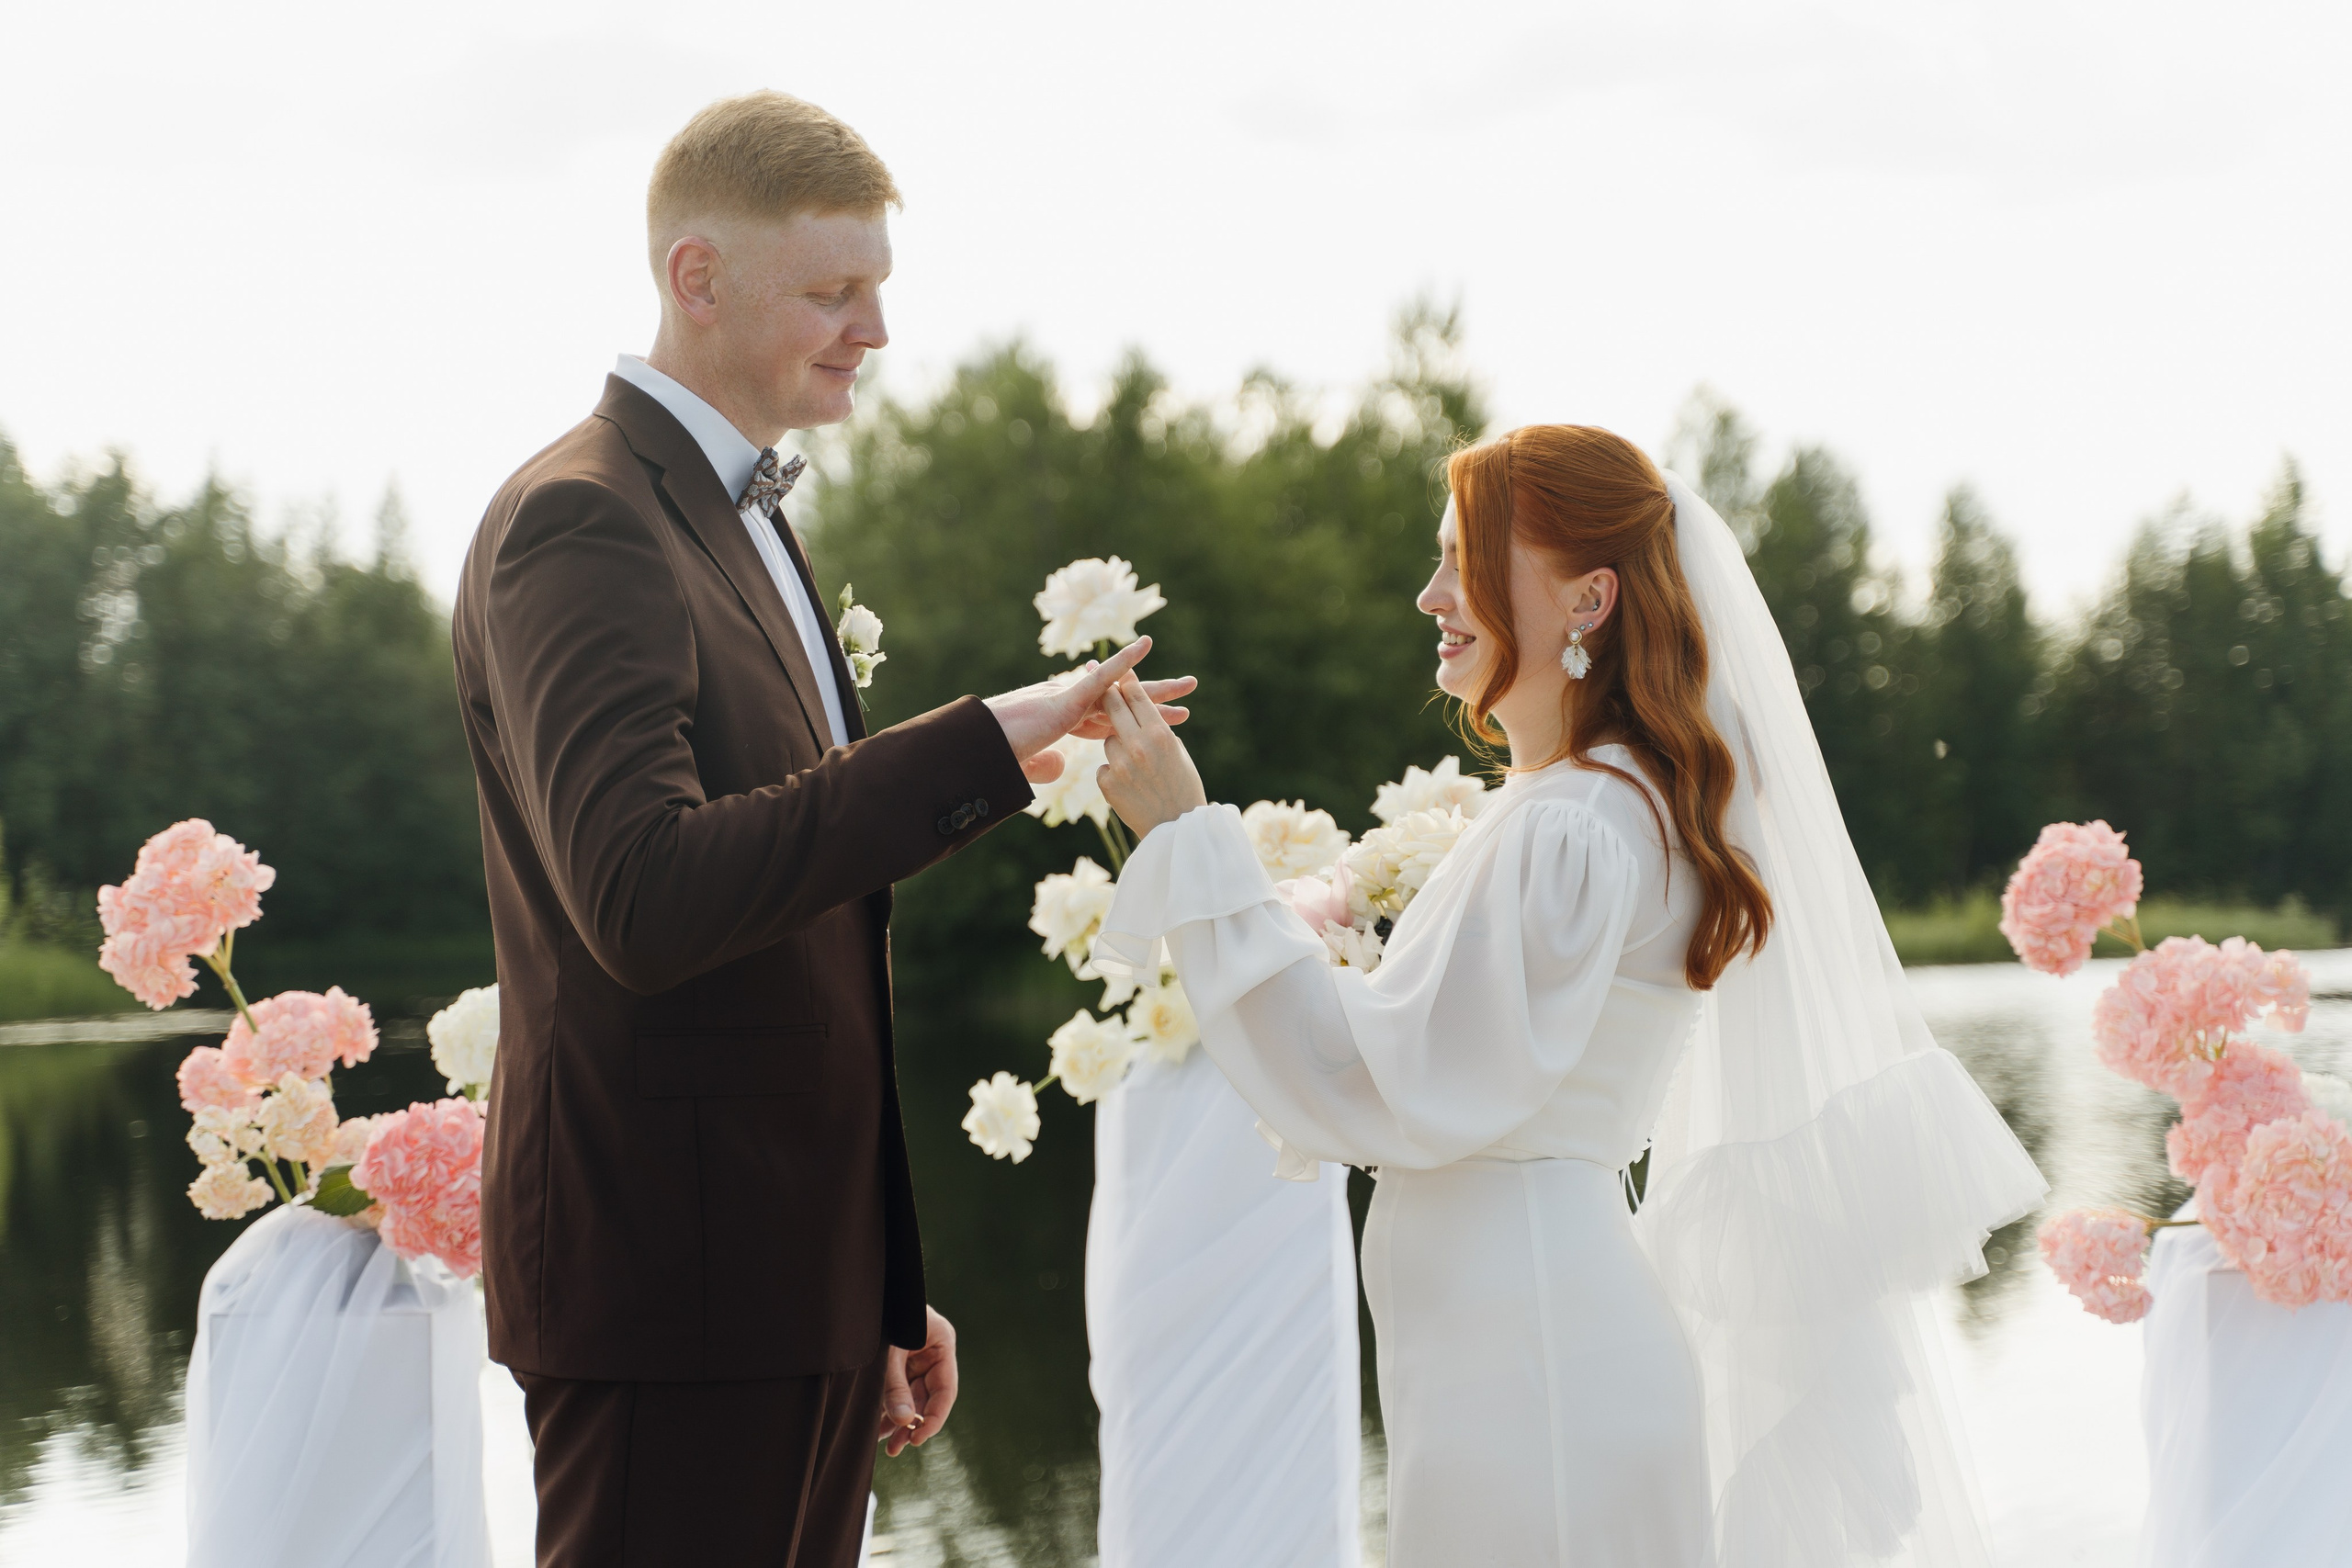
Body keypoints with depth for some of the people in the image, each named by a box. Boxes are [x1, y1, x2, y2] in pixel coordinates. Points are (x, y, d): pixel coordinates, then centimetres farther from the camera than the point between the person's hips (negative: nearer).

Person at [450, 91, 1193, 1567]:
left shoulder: (745, 524, 18)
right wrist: (981, 747, -29)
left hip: (792, 1280, 9)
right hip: (668, 1279, -9)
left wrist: (884, 1285, 22)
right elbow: (644, 900, -28)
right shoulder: (580, 526, -13)